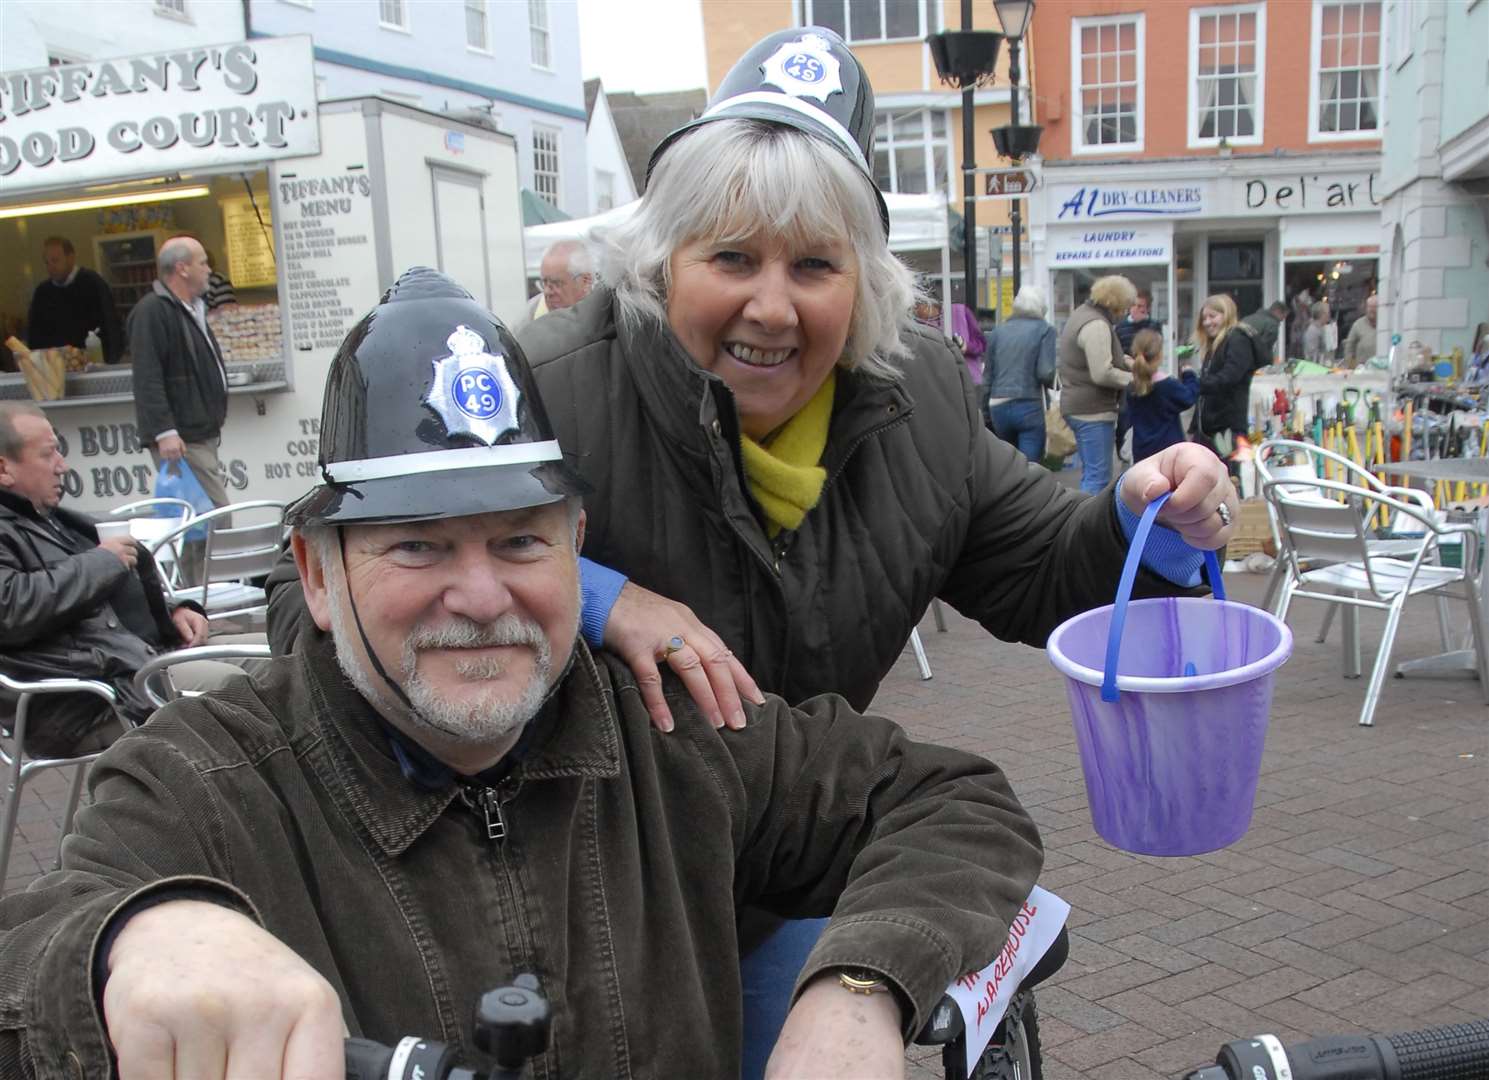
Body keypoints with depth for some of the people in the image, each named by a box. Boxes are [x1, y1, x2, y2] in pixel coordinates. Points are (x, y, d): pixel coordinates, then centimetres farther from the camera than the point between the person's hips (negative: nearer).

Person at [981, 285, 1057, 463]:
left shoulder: (997, 331, 11)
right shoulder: (1045, 330, -1)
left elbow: (988, 377, 12)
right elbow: (1045, 373, -11)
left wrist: (985, 414, 18)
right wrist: (1052, 383, 12)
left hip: (999, 407, 4)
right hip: (1030, 407, -4)